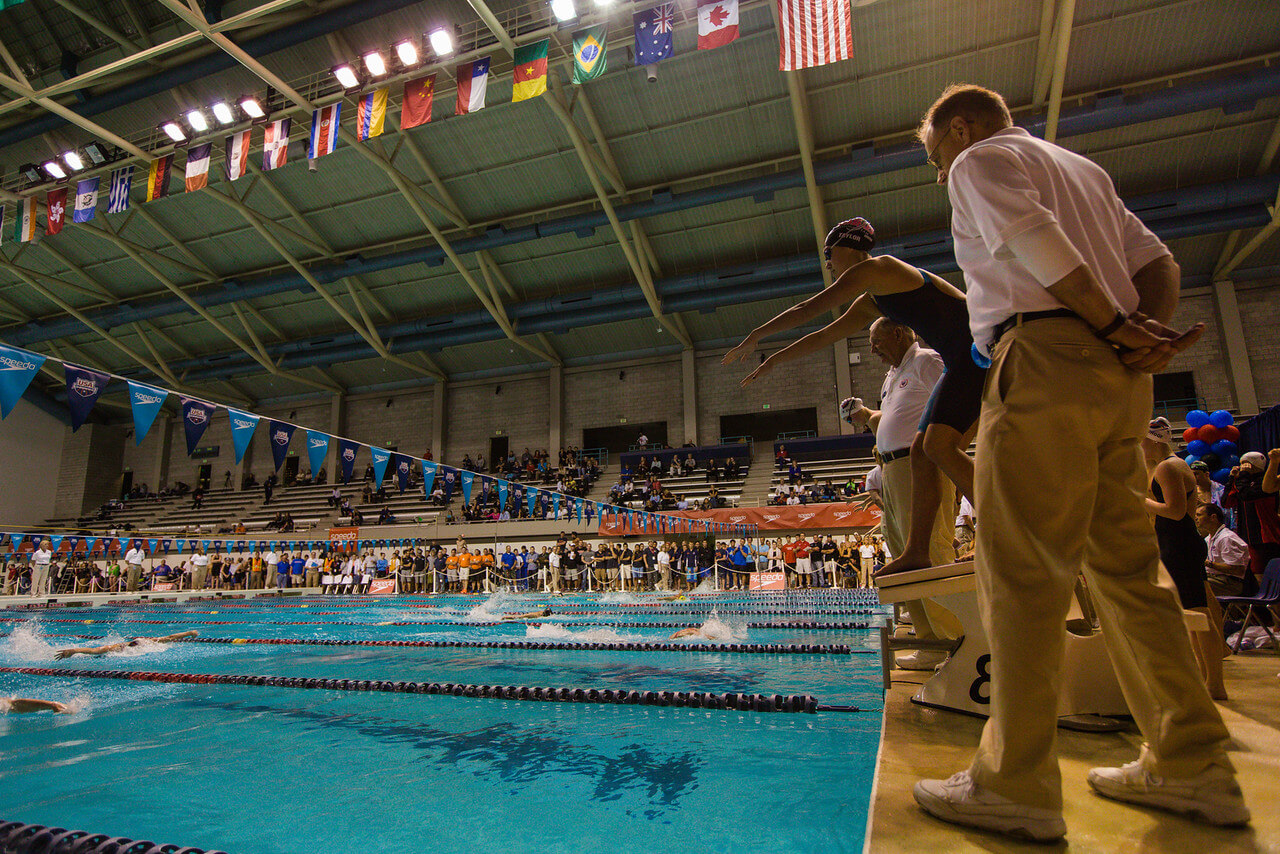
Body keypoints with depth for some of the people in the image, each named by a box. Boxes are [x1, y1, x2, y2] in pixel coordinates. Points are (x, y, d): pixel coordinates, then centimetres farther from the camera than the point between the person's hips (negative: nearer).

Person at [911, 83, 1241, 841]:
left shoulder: (981, 159, 8)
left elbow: (1035, 241, -12)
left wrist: (1115, 326, -9)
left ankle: (1017, 787, -7)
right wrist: (1152, 332, 5)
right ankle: (1194, 768, 15)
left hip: (1044, 358, -9)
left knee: (1021, 571, -10)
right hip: (1118, 377, 9)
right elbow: (1155, 260, 20)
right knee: (1127, 565, 10)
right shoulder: (1084, 167, 31)